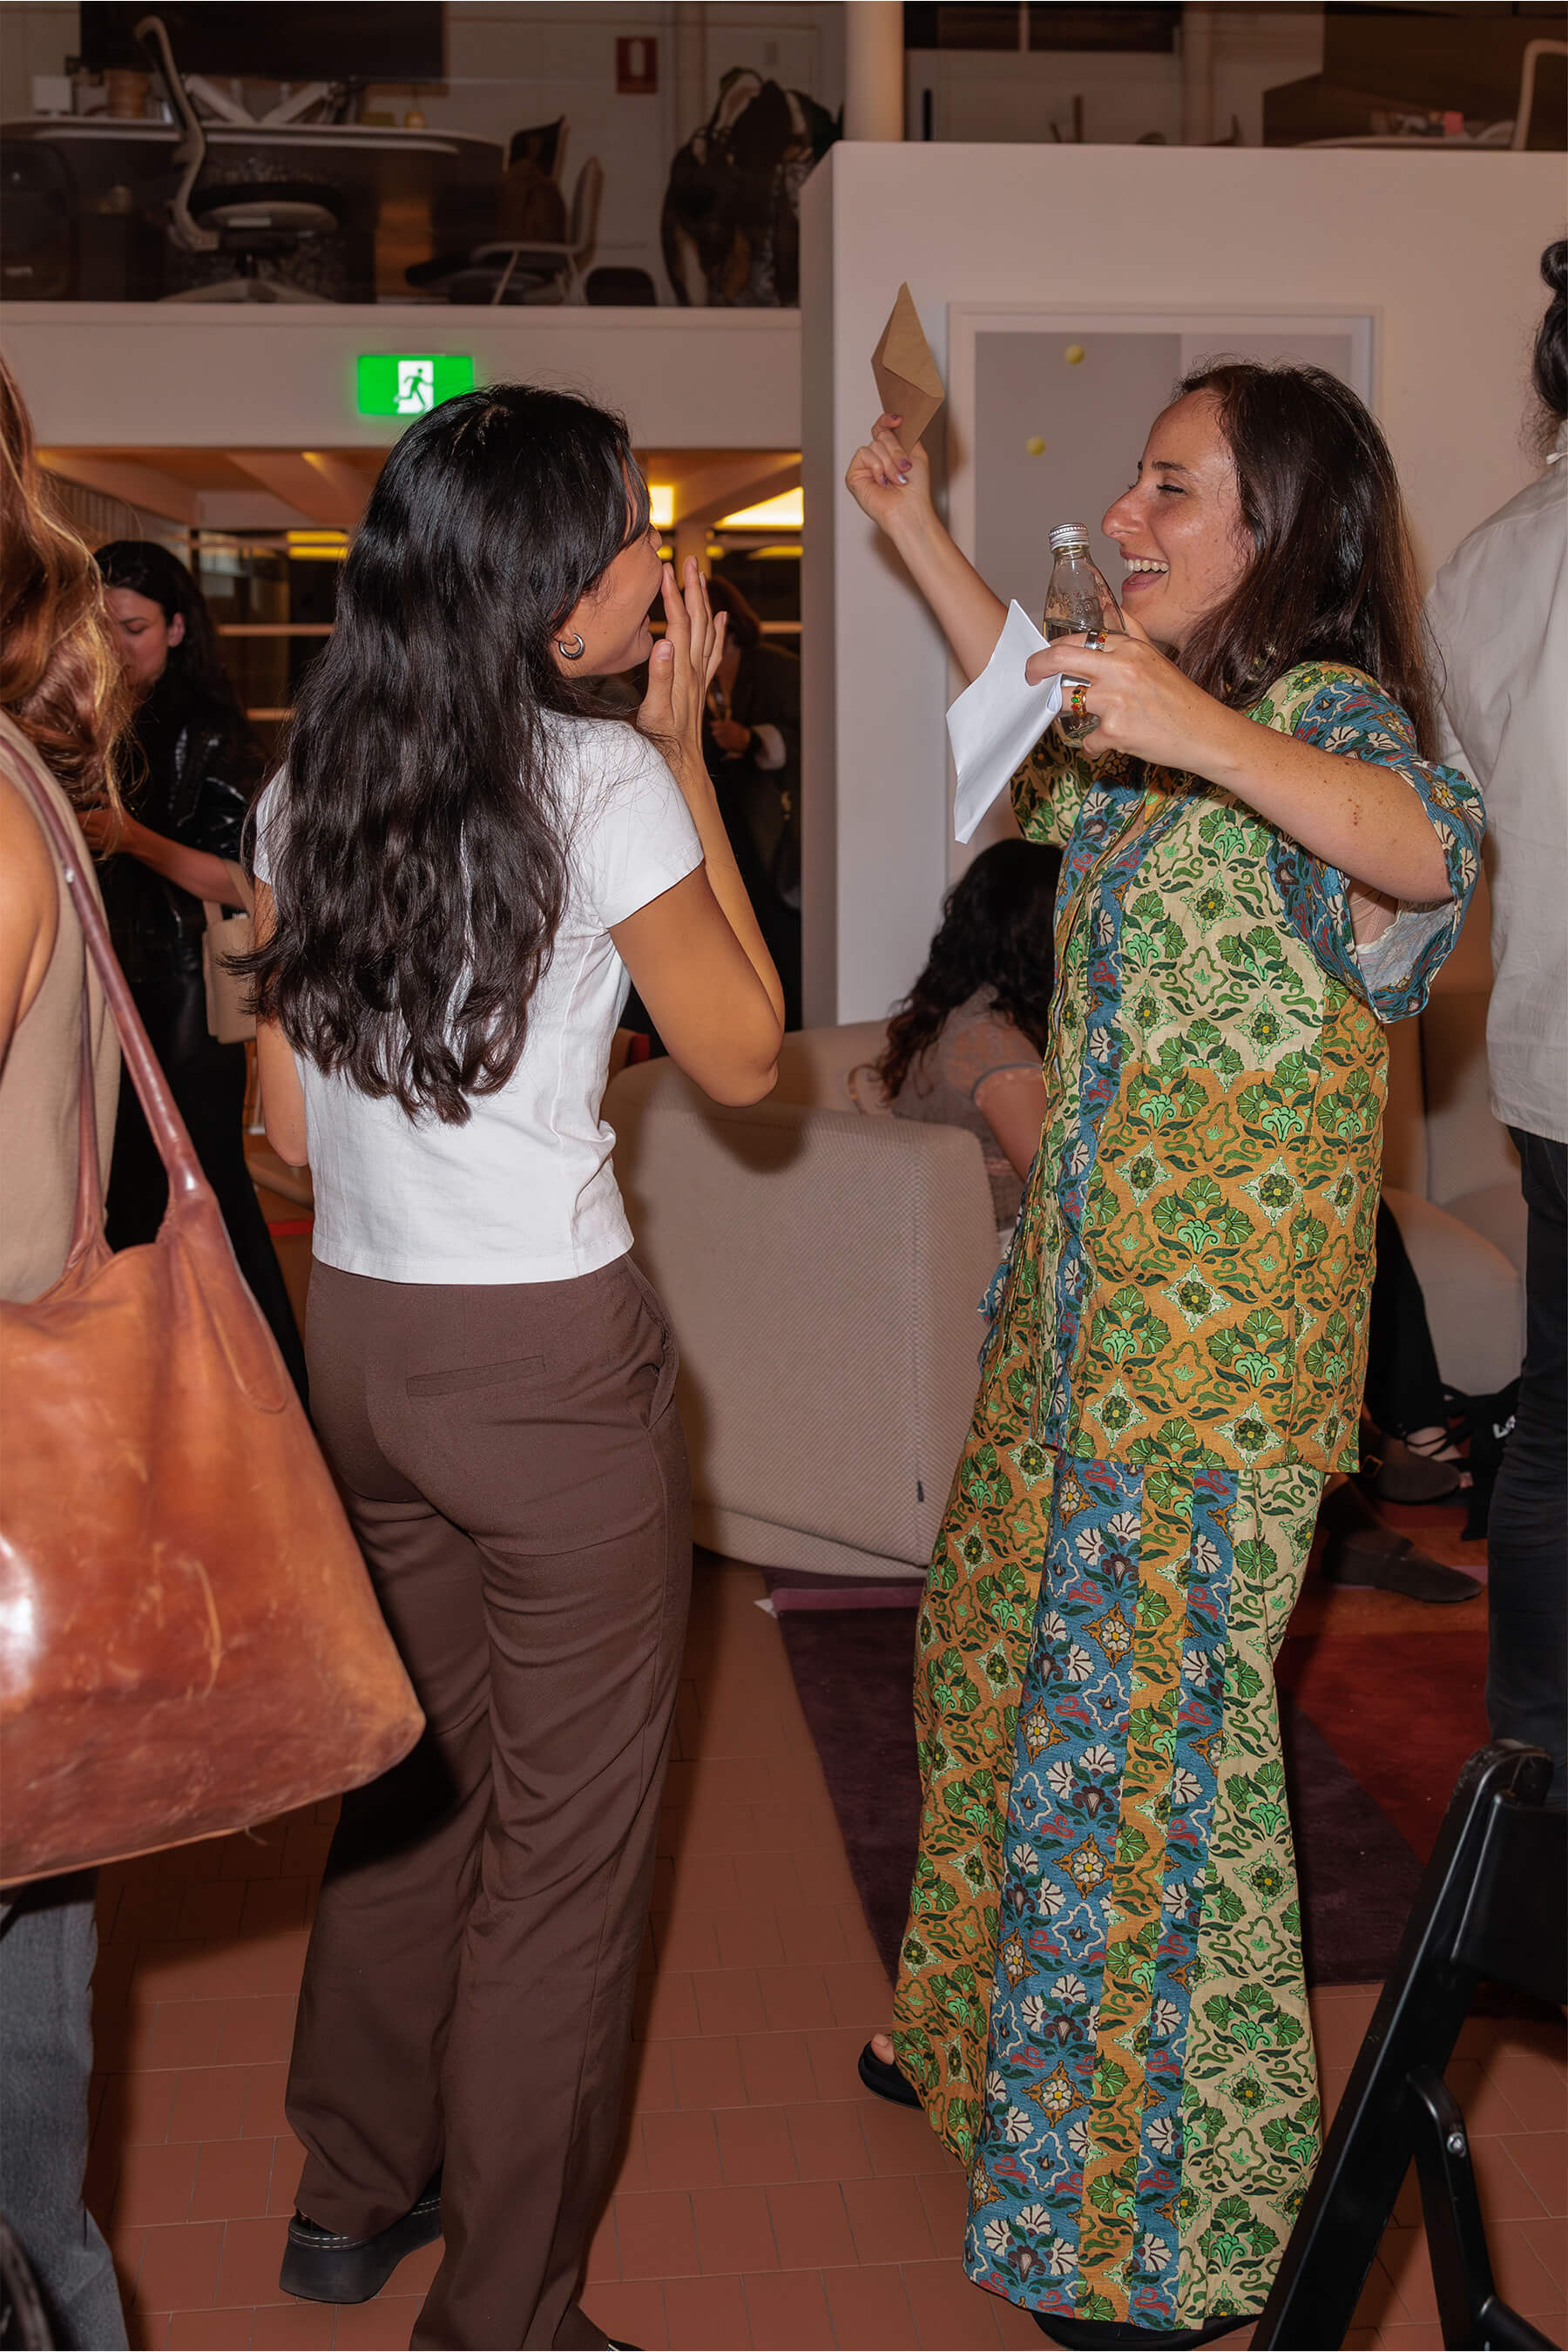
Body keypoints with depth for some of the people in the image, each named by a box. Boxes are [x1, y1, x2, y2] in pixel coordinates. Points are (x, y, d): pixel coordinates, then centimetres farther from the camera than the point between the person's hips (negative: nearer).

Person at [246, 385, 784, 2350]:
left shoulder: (308, 782, 5)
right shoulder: (603, 777, -14)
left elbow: (288, 1119, 8)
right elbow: (743, 1056, -3)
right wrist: (687, 752, -2)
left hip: (355, 1336, 7)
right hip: (549, 1359, -7)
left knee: (412, 1775, 22)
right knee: (565, 1840, 7)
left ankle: (356, 2191, 38)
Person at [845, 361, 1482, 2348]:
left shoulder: (1319, 706, -16)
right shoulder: (1186, 722, 11)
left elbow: (1425, 851, -39)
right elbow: (1045, 743, 34)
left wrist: (1200, 733, -55)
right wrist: (915, 532, 29)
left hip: (1216, 1328, -9)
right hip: (1081, 1292, 9)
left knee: (1146, 1723, -1)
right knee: (1008, 1649, 22)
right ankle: (993, 2025, 45)